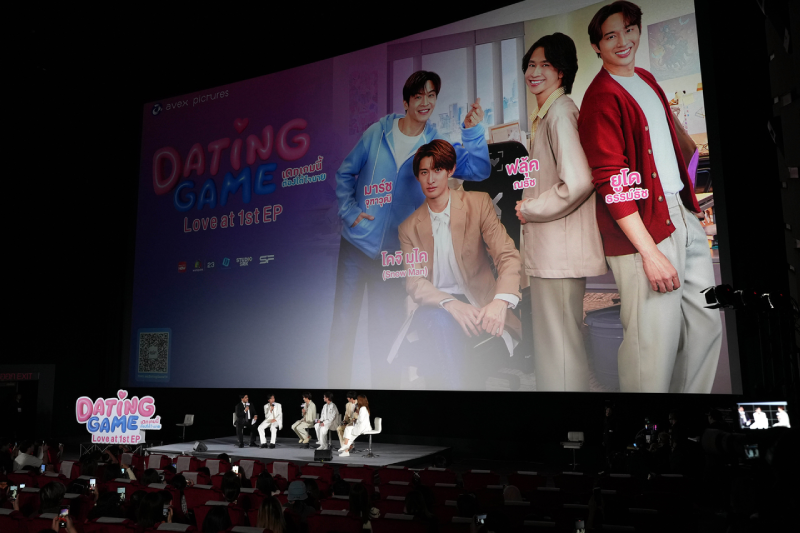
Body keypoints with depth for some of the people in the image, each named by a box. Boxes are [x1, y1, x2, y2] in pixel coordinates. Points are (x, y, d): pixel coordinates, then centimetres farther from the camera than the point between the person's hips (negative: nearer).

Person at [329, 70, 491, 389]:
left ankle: (382, 384, 24)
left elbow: (478, 170, -12)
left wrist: (472, 131, -25)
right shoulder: (377, 133, 0)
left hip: (393, 252, 0)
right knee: (343, 324, 6)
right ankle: (336, 384, 22)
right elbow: (345, 173, 8)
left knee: (384, 330, 9)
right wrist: (349, 212, -4)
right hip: (355, 243, 0)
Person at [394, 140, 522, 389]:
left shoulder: (478, 203, 4)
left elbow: (508, 256, -6)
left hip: (475, 305, -1)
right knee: (439, 322, -35)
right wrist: (450, 304, -25)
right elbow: (414, 283, -3)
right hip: (433, 307, 1)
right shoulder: (409, 226, 9)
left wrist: (501, 301, -27)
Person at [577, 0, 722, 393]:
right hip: (641, 228, -9)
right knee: (655, 341, -7)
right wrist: (650, 251, -19)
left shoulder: (647, 80, 18)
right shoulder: (601, 96, -9)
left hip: (682, 214, 9)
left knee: (707, 321, 12)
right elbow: (610, 180, -16)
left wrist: (690, 204, 19)